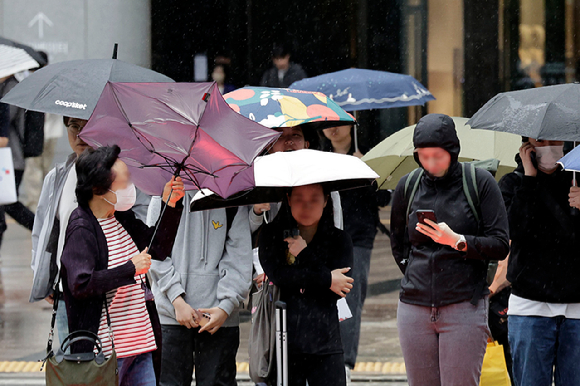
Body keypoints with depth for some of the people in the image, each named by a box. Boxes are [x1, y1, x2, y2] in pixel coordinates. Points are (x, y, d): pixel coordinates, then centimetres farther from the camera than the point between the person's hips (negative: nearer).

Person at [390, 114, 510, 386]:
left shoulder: (480, 182, -2)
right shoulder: (408, 186, 8)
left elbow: (500, 246, -5)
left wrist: (457, 241, -18)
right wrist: (415, 276, 11)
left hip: (464, 307, -4)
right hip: (414, 308, 4)